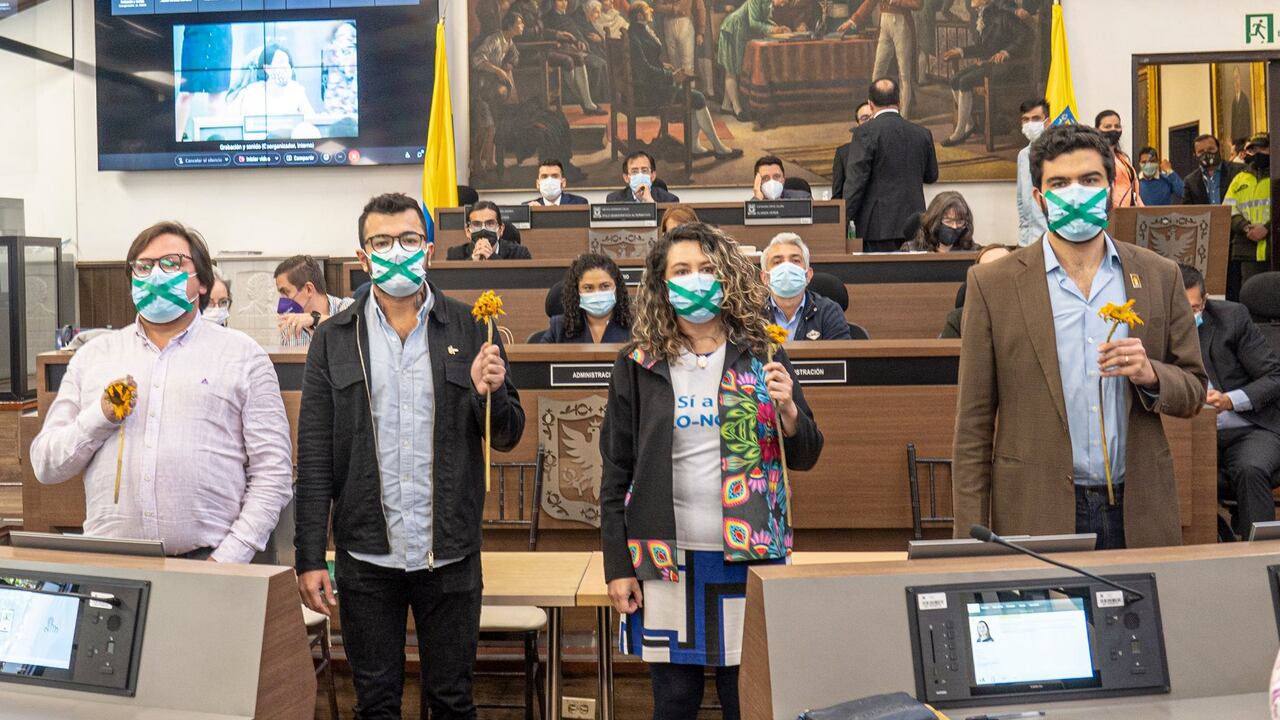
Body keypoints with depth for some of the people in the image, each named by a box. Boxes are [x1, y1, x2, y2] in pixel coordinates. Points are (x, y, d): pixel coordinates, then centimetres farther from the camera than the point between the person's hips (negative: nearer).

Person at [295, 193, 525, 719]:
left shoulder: (470, 329, 1)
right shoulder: (334, 339, 2)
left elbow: (507, 439, 3)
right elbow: (314, 458, 1)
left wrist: (491, 392, -18)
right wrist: (310, 557, -4)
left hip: (451, 553, 0)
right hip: (366, 556, 0)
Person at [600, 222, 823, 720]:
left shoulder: (762, 358, 4)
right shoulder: (638, 365, 2)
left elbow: (804, 458, 7)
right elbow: (616, 473, 4)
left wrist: (788, 410, -14)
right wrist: (617, 566, 0)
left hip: (749, 556, 0)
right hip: (666, 561, 0)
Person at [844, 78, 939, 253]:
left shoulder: (866, 132, -8)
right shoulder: (922, 133, 8)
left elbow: (855, 180, -12)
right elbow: (931, 176, 19)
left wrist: (846, 219, -8)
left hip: (879, 225, -5)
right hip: (914, 224, 5)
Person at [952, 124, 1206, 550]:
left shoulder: (1160, 277, 6)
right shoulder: (993, 285, -3)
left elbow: (1193, 393, 12)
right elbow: (973, 425, -3)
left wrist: (1149, 374, -12)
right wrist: (973, 542, -7)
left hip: (1140, 515, 3)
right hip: (1036, 516, -2)